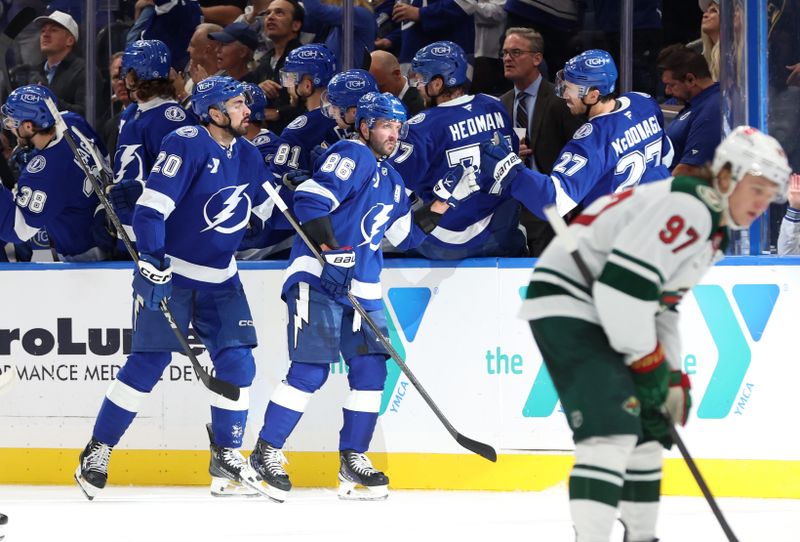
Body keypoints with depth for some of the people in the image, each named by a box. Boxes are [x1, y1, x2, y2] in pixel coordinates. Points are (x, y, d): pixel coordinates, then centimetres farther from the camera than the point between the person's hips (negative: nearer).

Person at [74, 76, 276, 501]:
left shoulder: (247, 155, 7)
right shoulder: (187, 145, -16)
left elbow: (269, 206, 23)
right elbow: (151, 206, -22)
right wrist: (153, 260, -31)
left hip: (220, 277, 7)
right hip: (169, 270, -7)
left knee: (237, 363, -3)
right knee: (148, 362, -8)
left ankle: (226, 461, 7)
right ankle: (97, 452, 4)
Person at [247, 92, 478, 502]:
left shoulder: (390, 180, 21)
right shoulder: (352, 156, -7)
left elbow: (406, 234, 26)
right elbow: (310, 198, -19)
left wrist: (444, 200, 19)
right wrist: (328, 245, -29)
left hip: (361, 289, 9)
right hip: (317, 279, -9)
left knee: (370, 369, 2)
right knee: (311, 370, -12)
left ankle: (353, 459, 12)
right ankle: (267, 451, -3)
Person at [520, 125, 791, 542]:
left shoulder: (713, 230, 15)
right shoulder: (688, 207, -19)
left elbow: (660, 304, 20)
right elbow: (625, 282, -27)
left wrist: (673, 378, 13)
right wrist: (649, 364, -18)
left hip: (605, 316, 11)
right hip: (567, 295, -11)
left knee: (649, 427, 19)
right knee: (613, 428, -23)